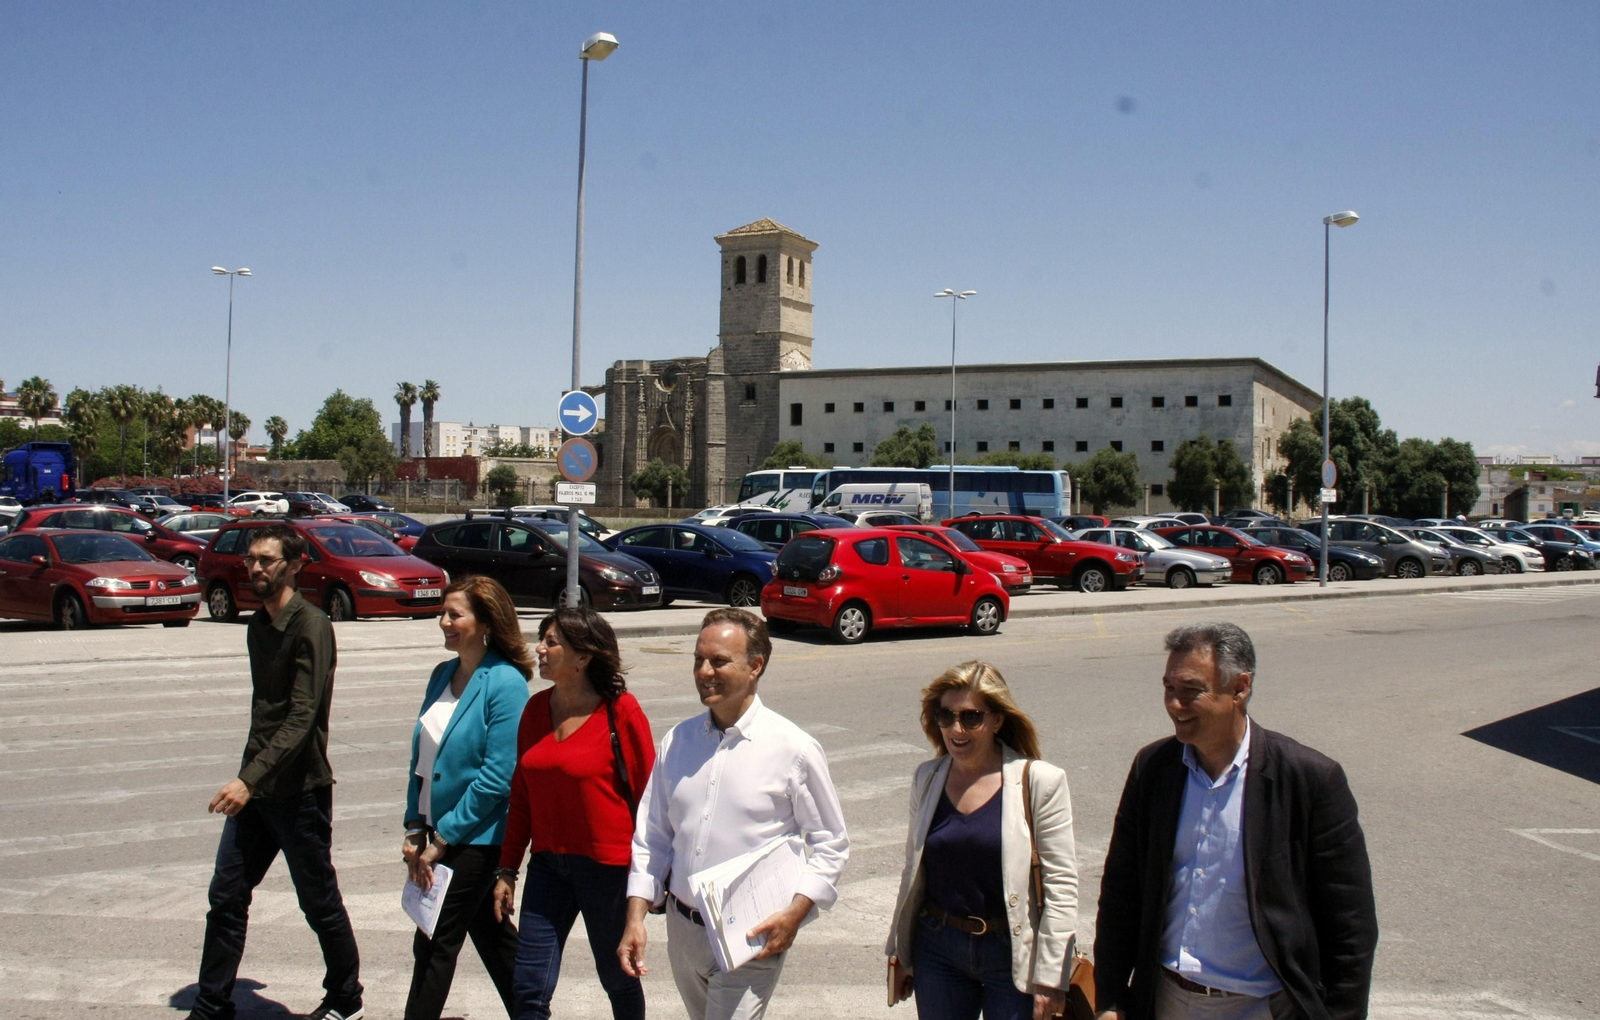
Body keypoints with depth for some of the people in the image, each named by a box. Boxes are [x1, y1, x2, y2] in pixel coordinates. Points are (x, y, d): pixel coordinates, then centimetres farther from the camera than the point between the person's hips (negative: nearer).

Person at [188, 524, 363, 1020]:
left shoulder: (310, 625, -16)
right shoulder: (257, 625, 11)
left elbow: (302, 717, -23)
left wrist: (250, 779, -29)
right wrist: (248, 777, 18)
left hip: (299, 789, -7)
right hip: (253, 786, 8)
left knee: (320, 904, 7)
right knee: (226, 897, 7)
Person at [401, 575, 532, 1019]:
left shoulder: (505, 683, -17)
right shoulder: (443, 674, 6)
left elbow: (497, 777, -19)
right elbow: (421, 756, 11)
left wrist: (441, 840, -16)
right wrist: (415, 828, 4)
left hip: (476, 836, -8)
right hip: (441, 830, 8)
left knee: (435, 945, -1)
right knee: (491, 933, 19)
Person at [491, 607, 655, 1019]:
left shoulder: (620, 710, -12)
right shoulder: (536, 708, 4)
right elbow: (521, 796, 11)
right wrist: (507, 869, 12)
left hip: (607, 866, -5)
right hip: (548, 863, 5)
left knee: (618, 978, 12)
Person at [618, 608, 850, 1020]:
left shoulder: (794, 750, -10)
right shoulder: (677, 741, 3)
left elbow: (830, 845, -4)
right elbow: (652, 837, 8)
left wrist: (795, 913, -15)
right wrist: (635, 918, 1)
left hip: (750, 939, -5)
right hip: (682, 928, 5)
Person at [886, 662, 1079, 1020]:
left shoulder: (1040, 782, -10)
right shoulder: (927, 778, 3)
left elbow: (1061, 886, -10)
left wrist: (1051, 979, -11)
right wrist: (899, 951, 14)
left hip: (1012, 954, -4)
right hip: (938, 950, 4)